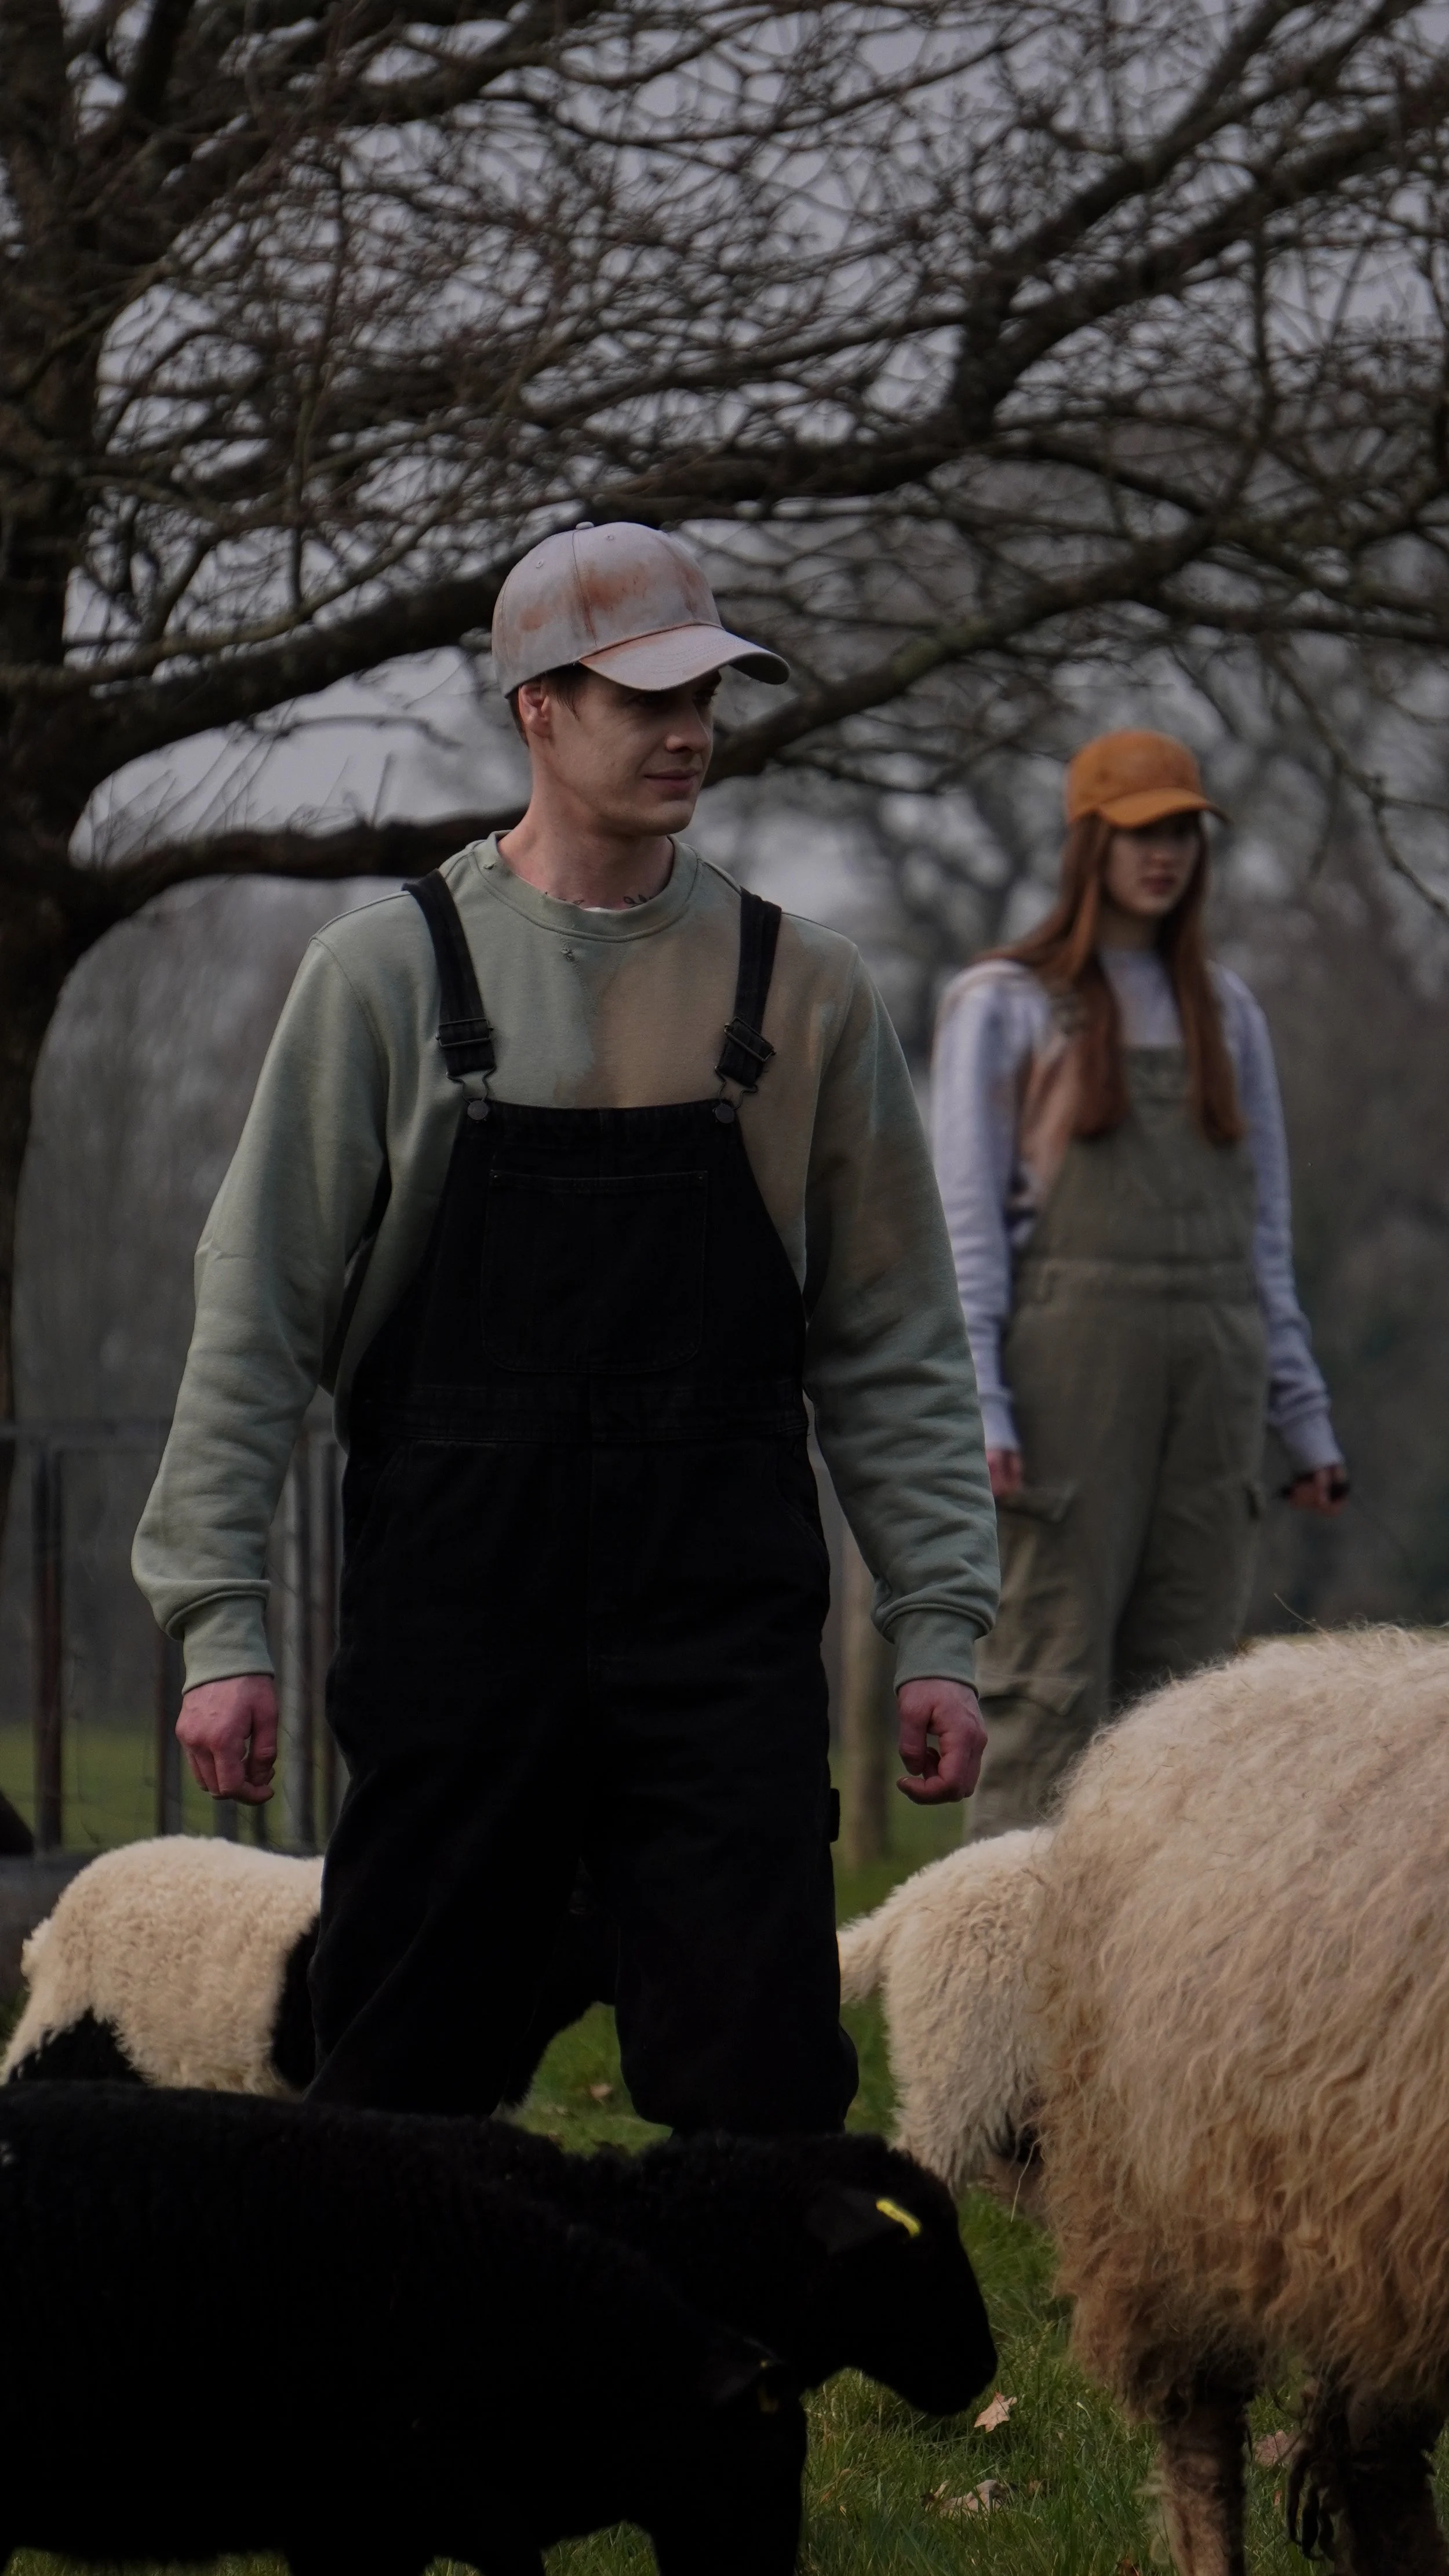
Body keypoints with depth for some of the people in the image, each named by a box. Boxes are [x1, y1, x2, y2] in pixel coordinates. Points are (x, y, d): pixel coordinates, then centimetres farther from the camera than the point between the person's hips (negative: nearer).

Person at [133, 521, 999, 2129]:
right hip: (455, 1619, -1)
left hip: (727, 1635, 1)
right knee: (397, 2097, 3)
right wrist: (220, 1624, -3)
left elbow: (892, 1350, 10)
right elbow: (258, 1317, 3)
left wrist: (936, 1632, 3)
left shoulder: (802, 994, 7)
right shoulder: (387, 977, 2)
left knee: (763, 2103, -5)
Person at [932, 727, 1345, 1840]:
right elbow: (965, 1215, -1)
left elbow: (1264, 1224, 18)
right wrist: (975, 1405, -12)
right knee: (1053, 1674, -9)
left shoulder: (1225, 1009, 18)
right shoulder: (1004, 1003, 4)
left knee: (1186, 1674, 2)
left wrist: (1304, 1415, 11)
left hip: (1211, 1369, 5)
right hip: (1070, 1359, -4)